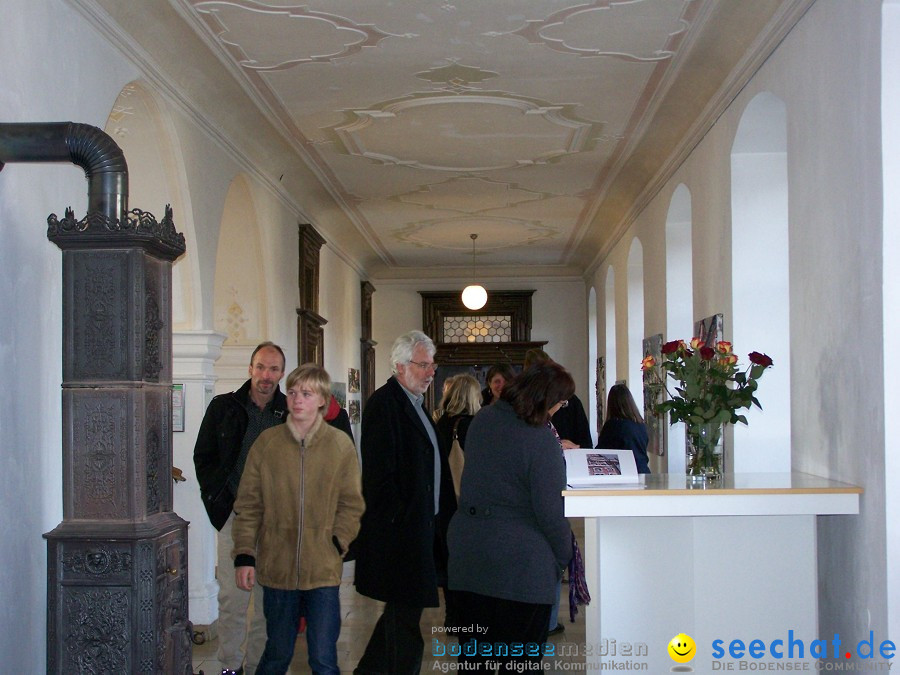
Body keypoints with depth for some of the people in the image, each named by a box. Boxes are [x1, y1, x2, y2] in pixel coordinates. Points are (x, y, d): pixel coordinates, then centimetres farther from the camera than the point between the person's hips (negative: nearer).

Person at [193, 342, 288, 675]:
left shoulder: (291, 412, 3)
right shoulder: (223, 407, 5)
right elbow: (203, 457, 9)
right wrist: (217, 498, 0)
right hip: (233, 514, 0)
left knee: (268, 597, 5)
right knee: (232, 595, -2)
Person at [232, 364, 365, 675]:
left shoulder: (341, 444, -1)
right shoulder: (267, 441, 0)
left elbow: (351, 505, 3)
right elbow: (248, 503, 3)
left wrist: (336, 545, -9)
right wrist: (244, 555, -2)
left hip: (323, 570, -1)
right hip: (277, 567, 1)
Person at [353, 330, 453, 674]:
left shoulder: (414, 404, 16)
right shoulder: (384, 403, -14)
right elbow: (379, 471, -20)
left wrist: (439, 513, 15)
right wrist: (399, 518, -20)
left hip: (419, 526, 10)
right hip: (398, 530, -10)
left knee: (403, 611, 19)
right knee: (405, 618, -2)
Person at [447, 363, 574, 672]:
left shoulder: (483, 419, 3)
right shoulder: (542, 441, -18)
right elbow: (550, 512, -16)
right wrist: (564, 557, -1)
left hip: (468, 552, 6)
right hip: (520, 562, -6)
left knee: (473, 655, 15)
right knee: (521, 658, 6)